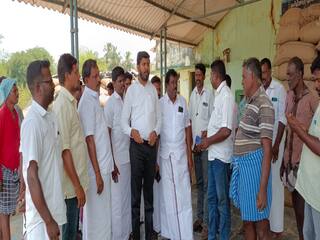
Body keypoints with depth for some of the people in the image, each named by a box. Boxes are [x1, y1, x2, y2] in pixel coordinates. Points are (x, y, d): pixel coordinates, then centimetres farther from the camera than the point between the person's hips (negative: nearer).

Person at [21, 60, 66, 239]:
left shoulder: (52, 117, 4)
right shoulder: (32, 123, -21)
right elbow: (32, 177, -21)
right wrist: (48, 221, -18)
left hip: (56, 209, 8)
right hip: (42, 217, -7)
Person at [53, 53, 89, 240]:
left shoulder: (72, 102, 8)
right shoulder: (62, 105, -18)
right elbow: (64, 150, -21)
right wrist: (77, 185, -18)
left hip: (77, 182, 8)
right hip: (71, 184, -8)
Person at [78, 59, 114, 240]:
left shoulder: (96, 99, 12)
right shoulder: (87, 102, -15)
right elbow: (89, 140, -19)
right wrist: (97, 174, -18)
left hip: (104, 166, 9)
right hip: (96, 170, -9)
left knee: (104, 214, 19)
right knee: (96, 216, 6)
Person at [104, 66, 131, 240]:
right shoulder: (110, 104, -9)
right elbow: (107, 135, -11)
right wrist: (112, 162, -13)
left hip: (129, 156, 6)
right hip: (117, 159, -6)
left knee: (128, 198, 17)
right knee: (118, 200, 5)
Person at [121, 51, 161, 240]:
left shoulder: (154, 90, 10)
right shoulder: (131, 90, 0)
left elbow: (159, 117, 10)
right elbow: (124, 120, -2)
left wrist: (156, 132, -8)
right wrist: (131, 131, -21)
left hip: (152, 144, 4)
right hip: (136, 144, -3)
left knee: (150, 187, 12)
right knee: (136, 188, 3)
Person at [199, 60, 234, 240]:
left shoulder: (227, 95, -16)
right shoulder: (219, 94, 12)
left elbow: (226, 131, -22)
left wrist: (208, 141, -11)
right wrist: (208, 138, 11)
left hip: (221, 156, -9)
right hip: (213, 154, 9)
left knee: (223, 200, 5)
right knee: (212, 197, 17)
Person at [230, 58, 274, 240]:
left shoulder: (264, 105, -17)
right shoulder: (251, 100, 11)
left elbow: (267, 150, -21)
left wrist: (263, 189, -22)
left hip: (253, 165, -9)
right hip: (243, 165, 9)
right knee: (247, 221, 21)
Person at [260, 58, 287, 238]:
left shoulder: (280, 89, -9)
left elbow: (282, 119, -10)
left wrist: (276, 144, -13)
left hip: (274, 141, -4)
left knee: (275, 180, 2)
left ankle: (276, 226, 15)